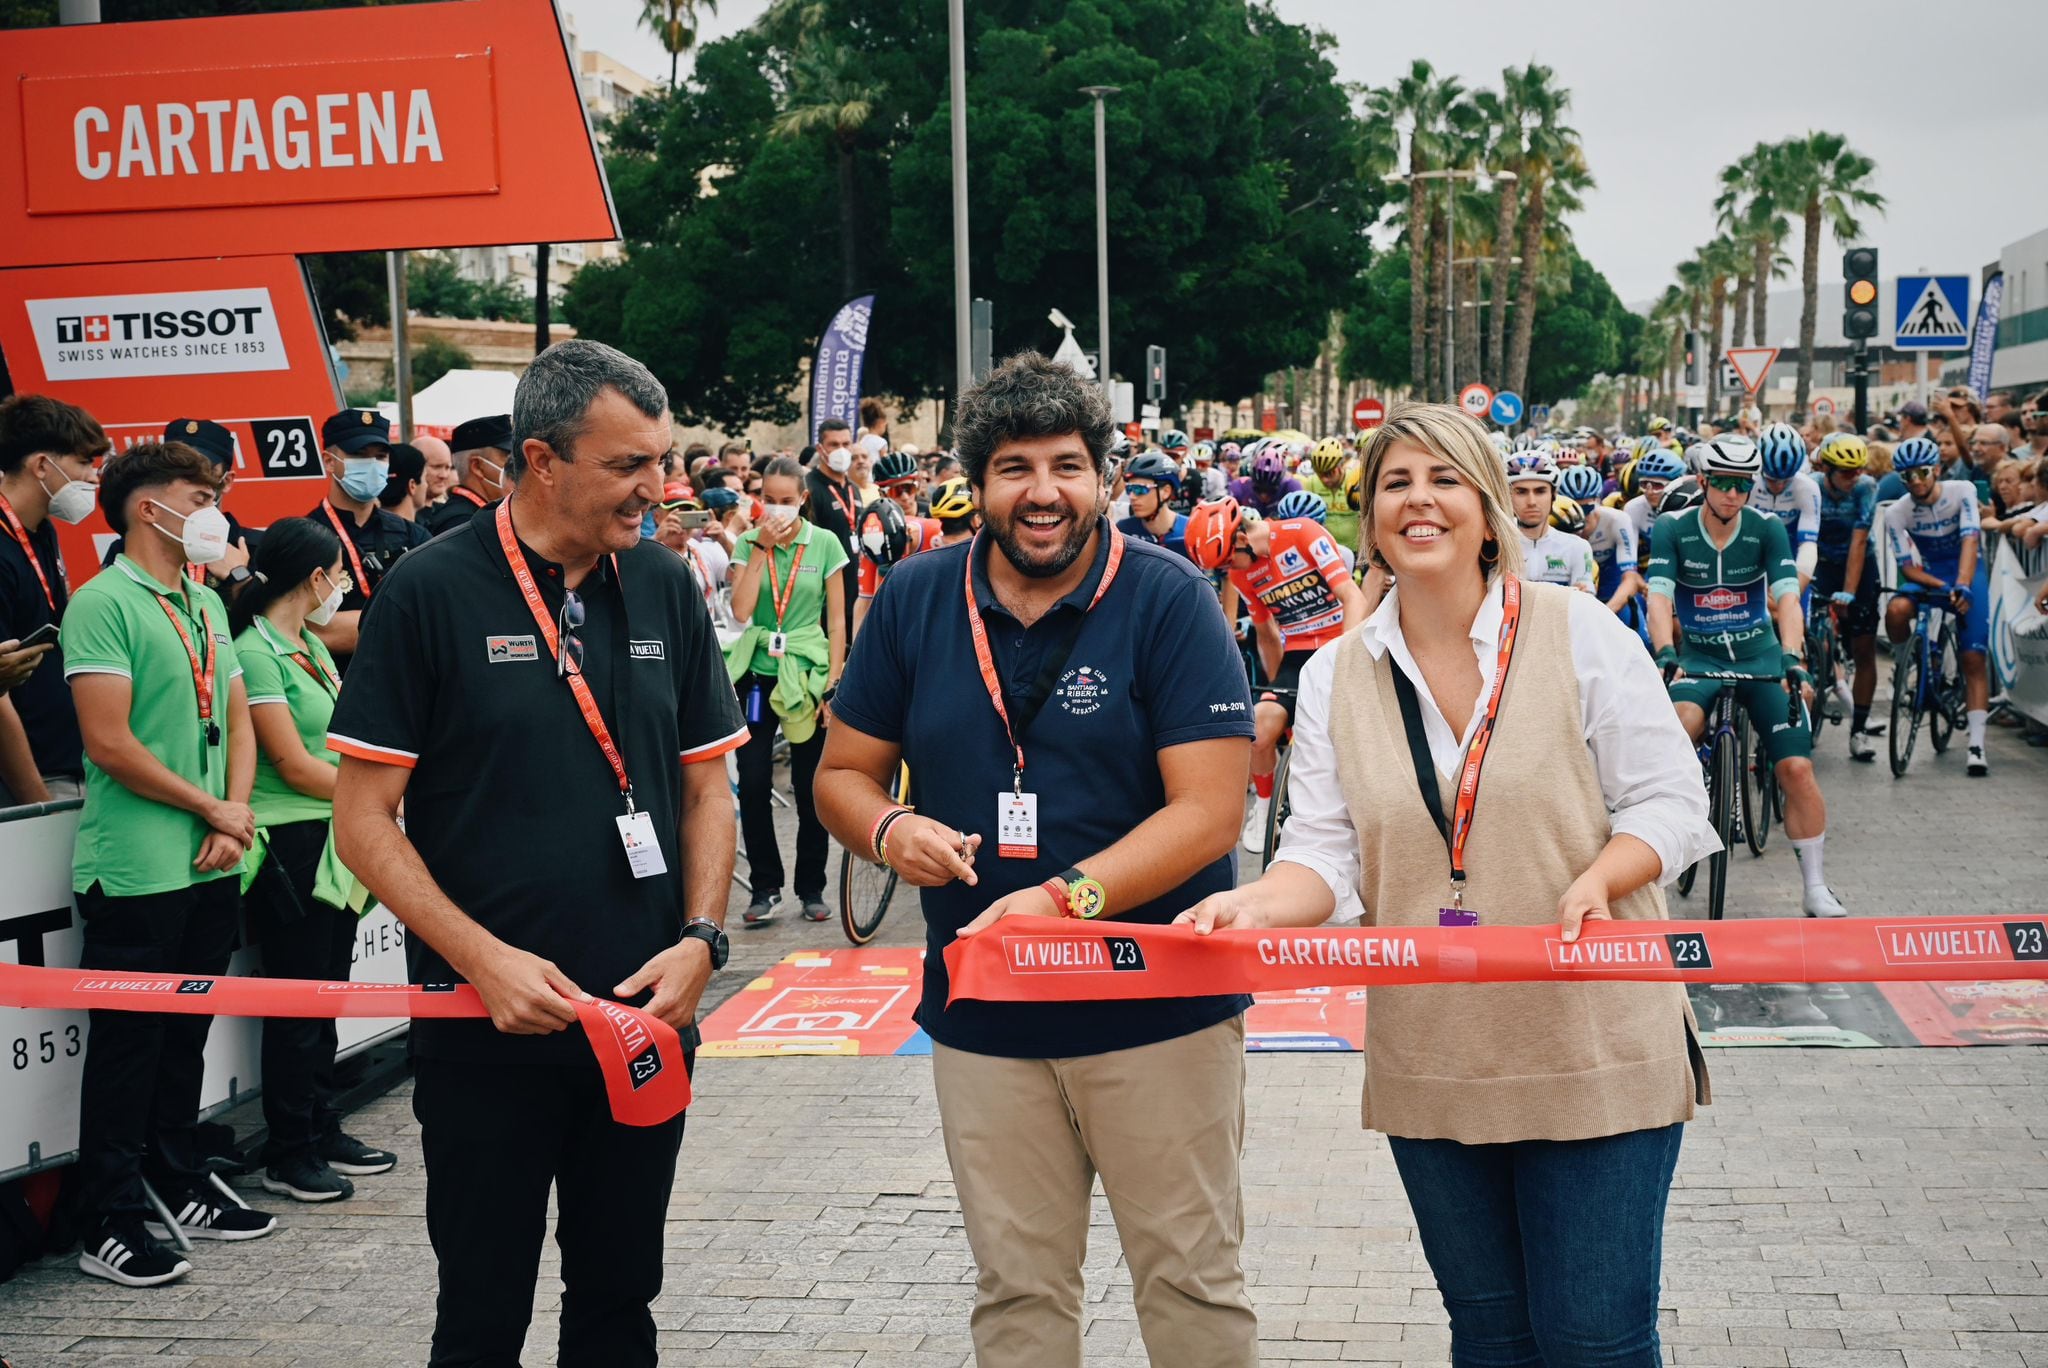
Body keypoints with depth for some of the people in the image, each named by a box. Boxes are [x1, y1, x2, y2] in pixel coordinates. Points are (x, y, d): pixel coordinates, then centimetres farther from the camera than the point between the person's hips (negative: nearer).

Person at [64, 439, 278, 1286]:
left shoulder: (207, 604, 14)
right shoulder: (104, 603, -11)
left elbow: (236, 718, 15)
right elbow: (110, 743, -17)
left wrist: (236, 816, -2)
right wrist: (213, 808, -11)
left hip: (211, 866, 7)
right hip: (136, 869, -7)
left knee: (187, 1033, 16)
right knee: (129, 1043, -1)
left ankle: (178, 1185, 28)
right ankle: (110, 1226, 7)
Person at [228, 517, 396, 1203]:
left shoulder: (311, 645, 15)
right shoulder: (255, 653, -14)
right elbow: (296, 766, -16)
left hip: (333, 839, 9)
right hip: (289, 844, -9)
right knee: (297, 998, -2)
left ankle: (323, 1132, 23)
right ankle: (288, 1156, 7)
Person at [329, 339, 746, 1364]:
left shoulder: (665, 589, 4)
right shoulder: (432, 593, -9)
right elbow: (364, 820, -8)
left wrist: (702, 938, -5)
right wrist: (485, 960, -17)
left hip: (647, 1020, 4)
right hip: (489, 1028, -4)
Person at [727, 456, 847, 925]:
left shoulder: (824, 543, 0)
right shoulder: (747, 544, 3)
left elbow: (836, 620, 1)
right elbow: (741, 610, -11)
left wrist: (833, 683, -5)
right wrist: (762, 548, -12)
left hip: (807, 676, -1)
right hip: (757, 675, 1)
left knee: (810, 788, 4)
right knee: (753, 785, -2)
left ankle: (811, 889, 16)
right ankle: (765, 888, 10)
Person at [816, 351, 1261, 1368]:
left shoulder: (1167, 599, -9)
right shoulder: (916, 600, 2)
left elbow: (1209, 808, -15)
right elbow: (843, 773, 9)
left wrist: (1069, 897, -28)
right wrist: (890, 831, -14)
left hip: (1159, 1008, -3)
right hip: (984, 1012, 3)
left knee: (1193, 1284, 8)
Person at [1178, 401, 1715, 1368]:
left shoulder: (1579, 632, -3)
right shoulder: (1336, 675, 6)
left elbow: (1669, 801, -3)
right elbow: (1325, 852, 0)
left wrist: (1597, 880, -23)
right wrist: (1257, 903, -21)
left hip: (1594, 1055, -3)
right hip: (1432, 1062, 3)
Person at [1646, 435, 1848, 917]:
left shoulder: (1767, 529, -6)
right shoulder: (1672, 529, -7)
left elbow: (1787, 599, -17)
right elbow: (1659, 598, -18)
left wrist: (1791, 657, -34)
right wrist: (1665, 654, -36)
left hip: (1761, 657, 1)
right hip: (1697, 658, -1)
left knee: (1797, 768, -11)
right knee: (1681, 723, -35)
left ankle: (1815, 887, 3)